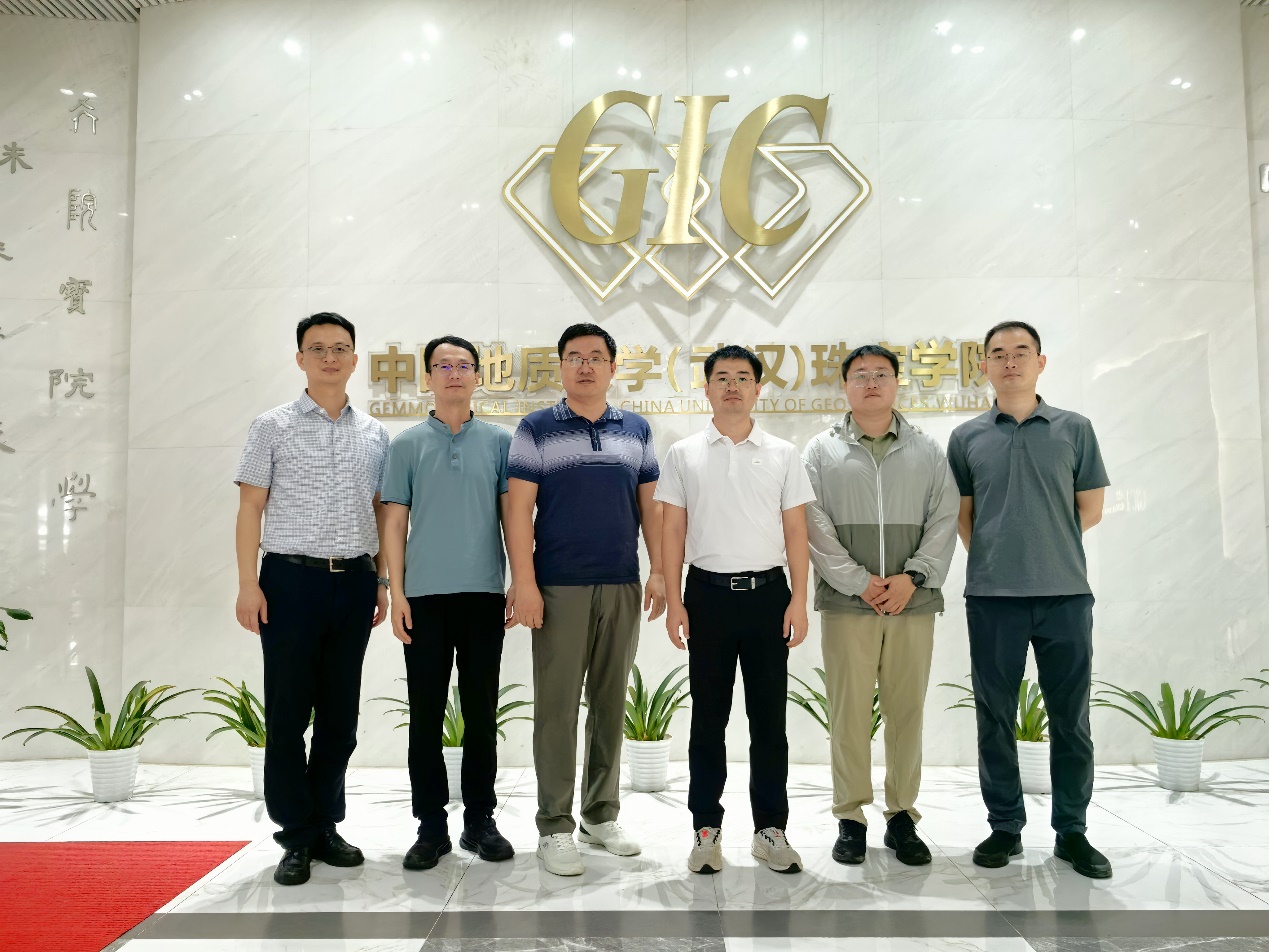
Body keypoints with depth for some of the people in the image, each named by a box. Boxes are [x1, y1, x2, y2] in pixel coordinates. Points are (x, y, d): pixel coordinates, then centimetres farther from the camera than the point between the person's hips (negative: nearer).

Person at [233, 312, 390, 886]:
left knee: (340, 712, 9)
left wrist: (381, 581, 9)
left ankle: (327, 825, 23)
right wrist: (248, 585, -8)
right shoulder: (273, 427, 2)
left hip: (355, 581, 3)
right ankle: (297, 836, 14)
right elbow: (250, 508, 0)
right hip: (292, 578, -3)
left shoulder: (374, 434, 11)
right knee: (288, 712, 2)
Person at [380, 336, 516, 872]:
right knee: (426, 714, 4)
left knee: (481, 712, 6)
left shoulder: (499, 441, 7)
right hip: (424, 596, 0)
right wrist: (396, 594, -3)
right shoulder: (408, 444, 7)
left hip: (484, 594, 0)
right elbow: (395, 522, 5)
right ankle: (431, 826, 15)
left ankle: (480, 820, 19)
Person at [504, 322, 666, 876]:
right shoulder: (536, 430, 0)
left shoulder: (637, 430, 10)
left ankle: (602, 815, 25)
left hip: (623, 586, 4)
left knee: (611, 703, 11)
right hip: (559, 587, -3)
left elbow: (650, 504, 11)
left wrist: (659, 570, 2)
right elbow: (519, 509, -4)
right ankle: (555, 827, 12)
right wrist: (524, 582, -11)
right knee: (557, 706, 1)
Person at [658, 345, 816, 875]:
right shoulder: (684, 454, 4)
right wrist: (674, 602, -3)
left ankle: (770, 830, 18)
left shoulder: (783, 454, 6)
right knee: (708, 717, 7)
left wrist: (799, 601, -3)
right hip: (709, 593, 0)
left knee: (769, 717, 6)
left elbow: (796, 532, 5)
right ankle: (706, 829, 18)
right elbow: (673, 532, 3)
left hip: (768, 592, 1)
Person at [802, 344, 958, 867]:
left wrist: (913, 577, -9)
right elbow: (815, 527, -2)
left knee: (907, 710, 6)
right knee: (848, 710, 2)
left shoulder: (927, 451, 11)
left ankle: (902, 816, 19)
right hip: (846, 603, -1)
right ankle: (850, 818, 14)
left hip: (913, 602, 2)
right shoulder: (822, 451, 6)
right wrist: (859, 582, -10)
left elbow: (944, 520, 5)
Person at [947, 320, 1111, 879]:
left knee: (1070, 719, 6)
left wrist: (1041, 542, 9)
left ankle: (1072, 832, 21)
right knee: (995, 718, 7)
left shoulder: (1073, 429, 6)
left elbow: (1091, 510, 9)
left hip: (1065, 593, 0)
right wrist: (992, 556, 6)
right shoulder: (967, 438, 7)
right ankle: (1005, 827, 20)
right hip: (992, 596, 0)